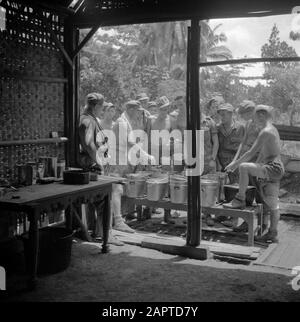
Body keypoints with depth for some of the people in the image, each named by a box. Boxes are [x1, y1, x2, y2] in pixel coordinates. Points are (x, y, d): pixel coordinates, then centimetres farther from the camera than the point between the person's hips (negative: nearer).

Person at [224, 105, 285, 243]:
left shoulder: (266, 132, -14)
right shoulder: (272, 130, 18)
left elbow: (251, 153, -18)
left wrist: (235, 164, -11)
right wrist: (254, 167, 28)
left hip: (273, 168, -10)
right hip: (273, 170, 10)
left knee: (243, 167, -21)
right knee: (272, 204, 12)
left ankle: (240, 200, -12)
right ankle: (272, 234, 19)